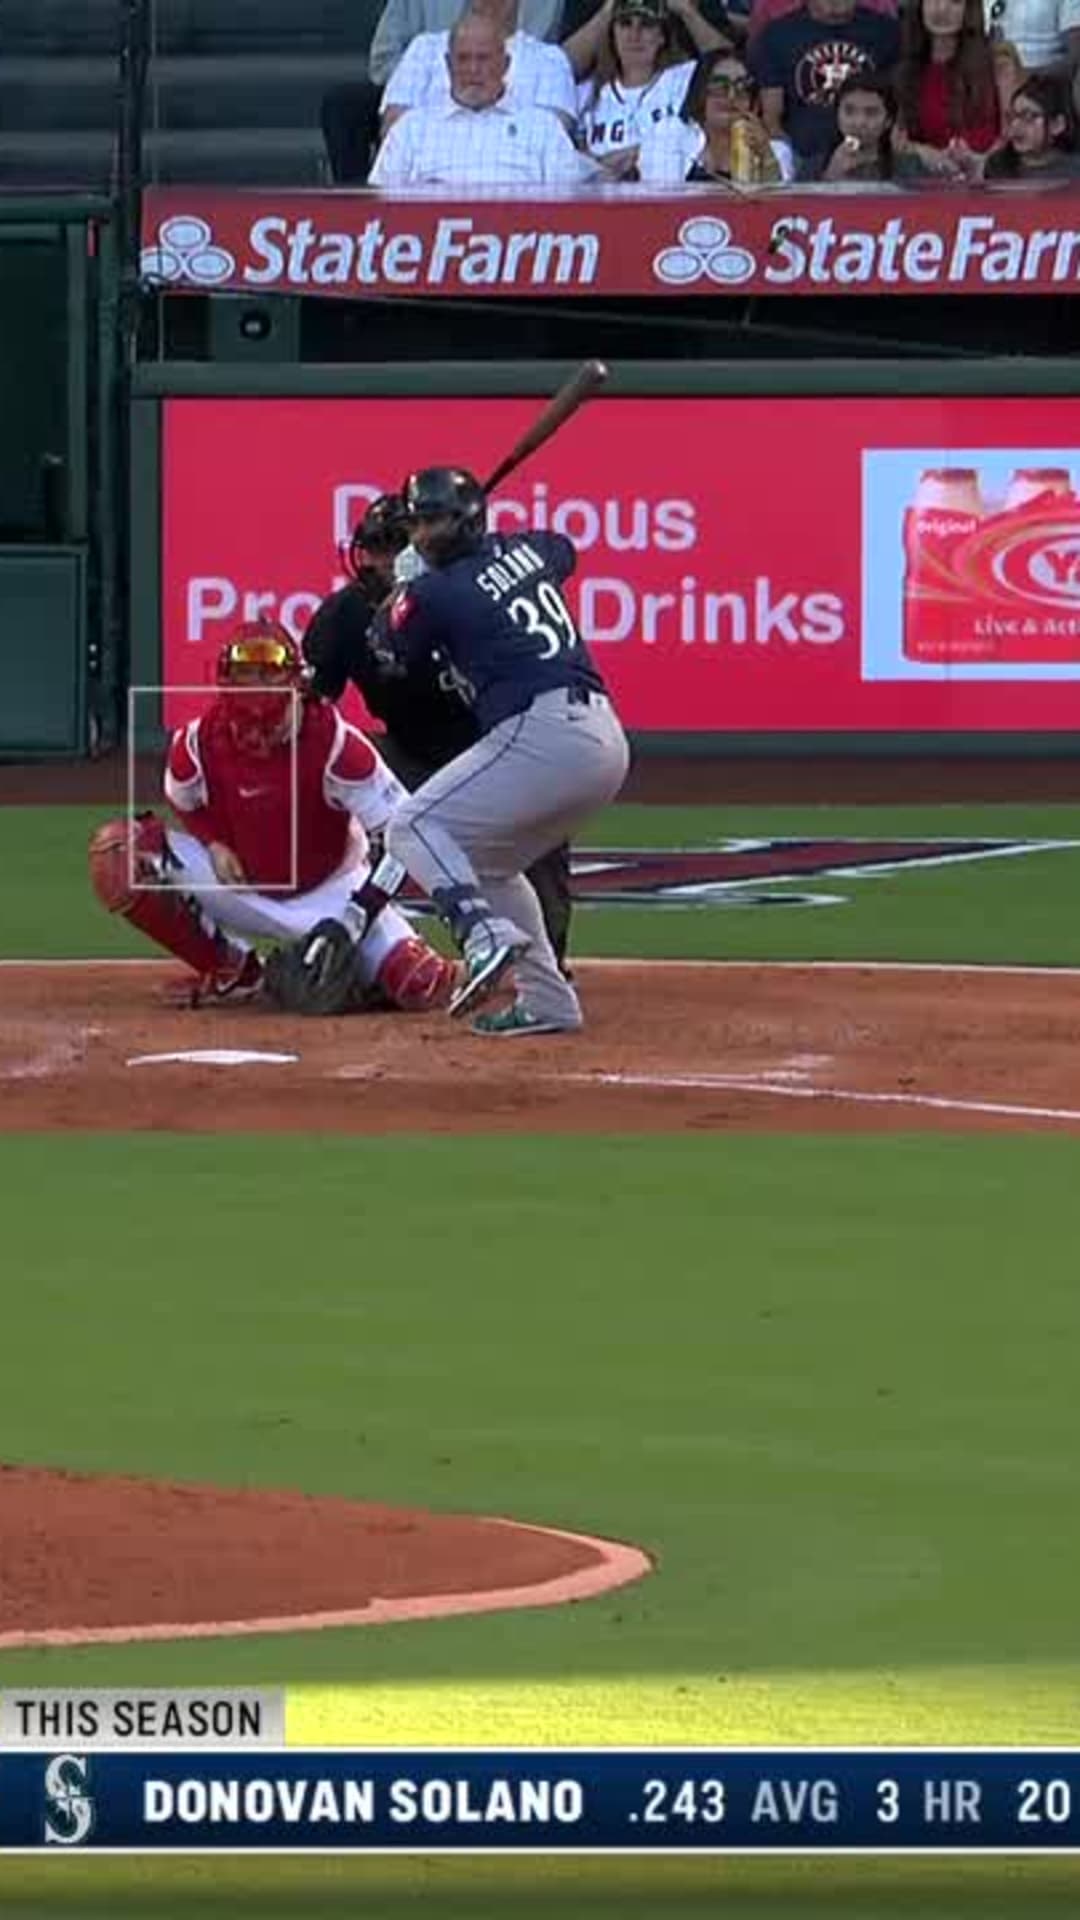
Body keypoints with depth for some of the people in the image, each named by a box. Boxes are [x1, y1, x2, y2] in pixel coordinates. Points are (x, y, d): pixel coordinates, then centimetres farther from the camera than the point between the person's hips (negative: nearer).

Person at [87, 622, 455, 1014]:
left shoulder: (332, 742, -24)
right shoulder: (198, 743, -15)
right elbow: (184, 801, 8)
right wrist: (214, 844, -10)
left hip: (329, 892, -3)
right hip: (243, 889, 3)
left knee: (421, 987, -25)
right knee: (117, 855, -19)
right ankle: (232, 970, -1)